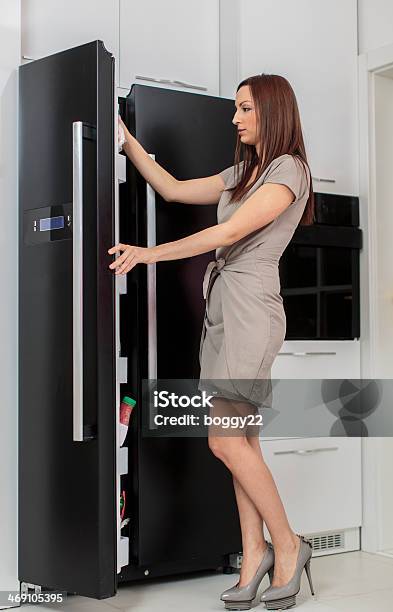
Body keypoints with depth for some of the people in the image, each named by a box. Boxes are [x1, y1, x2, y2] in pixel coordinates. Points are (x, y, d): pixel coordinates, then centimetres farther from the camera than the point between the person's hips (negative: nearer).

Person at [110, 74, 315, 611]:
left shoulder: (289, 170, -6)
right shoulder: (242, 172, 21)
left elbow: (229, 232, -16)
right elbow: (173, 189, 24)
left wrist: (151, 253, -18)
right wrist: (127, 139, 22)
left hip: (251, 308, -8)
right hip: (220, 304, 8)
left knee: (225, 440, -11)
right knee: (242, 439, 5)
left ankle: (287, 544, 2)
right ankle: (255, 553, 9)